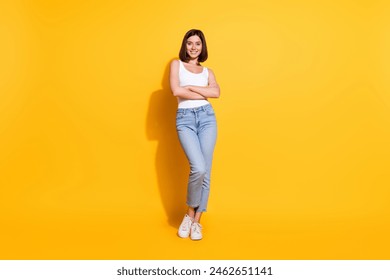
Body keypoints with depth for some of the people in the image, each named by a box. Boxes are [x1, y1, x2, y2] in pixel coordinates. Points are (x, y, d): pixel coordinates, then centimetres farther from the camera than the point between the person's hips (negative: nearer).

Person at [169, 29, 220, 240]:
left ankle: (196, 221, 14)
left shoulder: (207, 71, 17)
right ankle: (189, 214, 7)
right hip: (185, 119, -3)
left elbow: (216, 92, -4)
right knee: (198, 168, -19)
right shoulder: (176, 64, 11)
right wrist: (203, 94, -2)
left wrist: (190, 87, -7)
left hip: (207, 117, 3)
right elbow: (176, 90, -8)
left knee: (205, 172, 0)